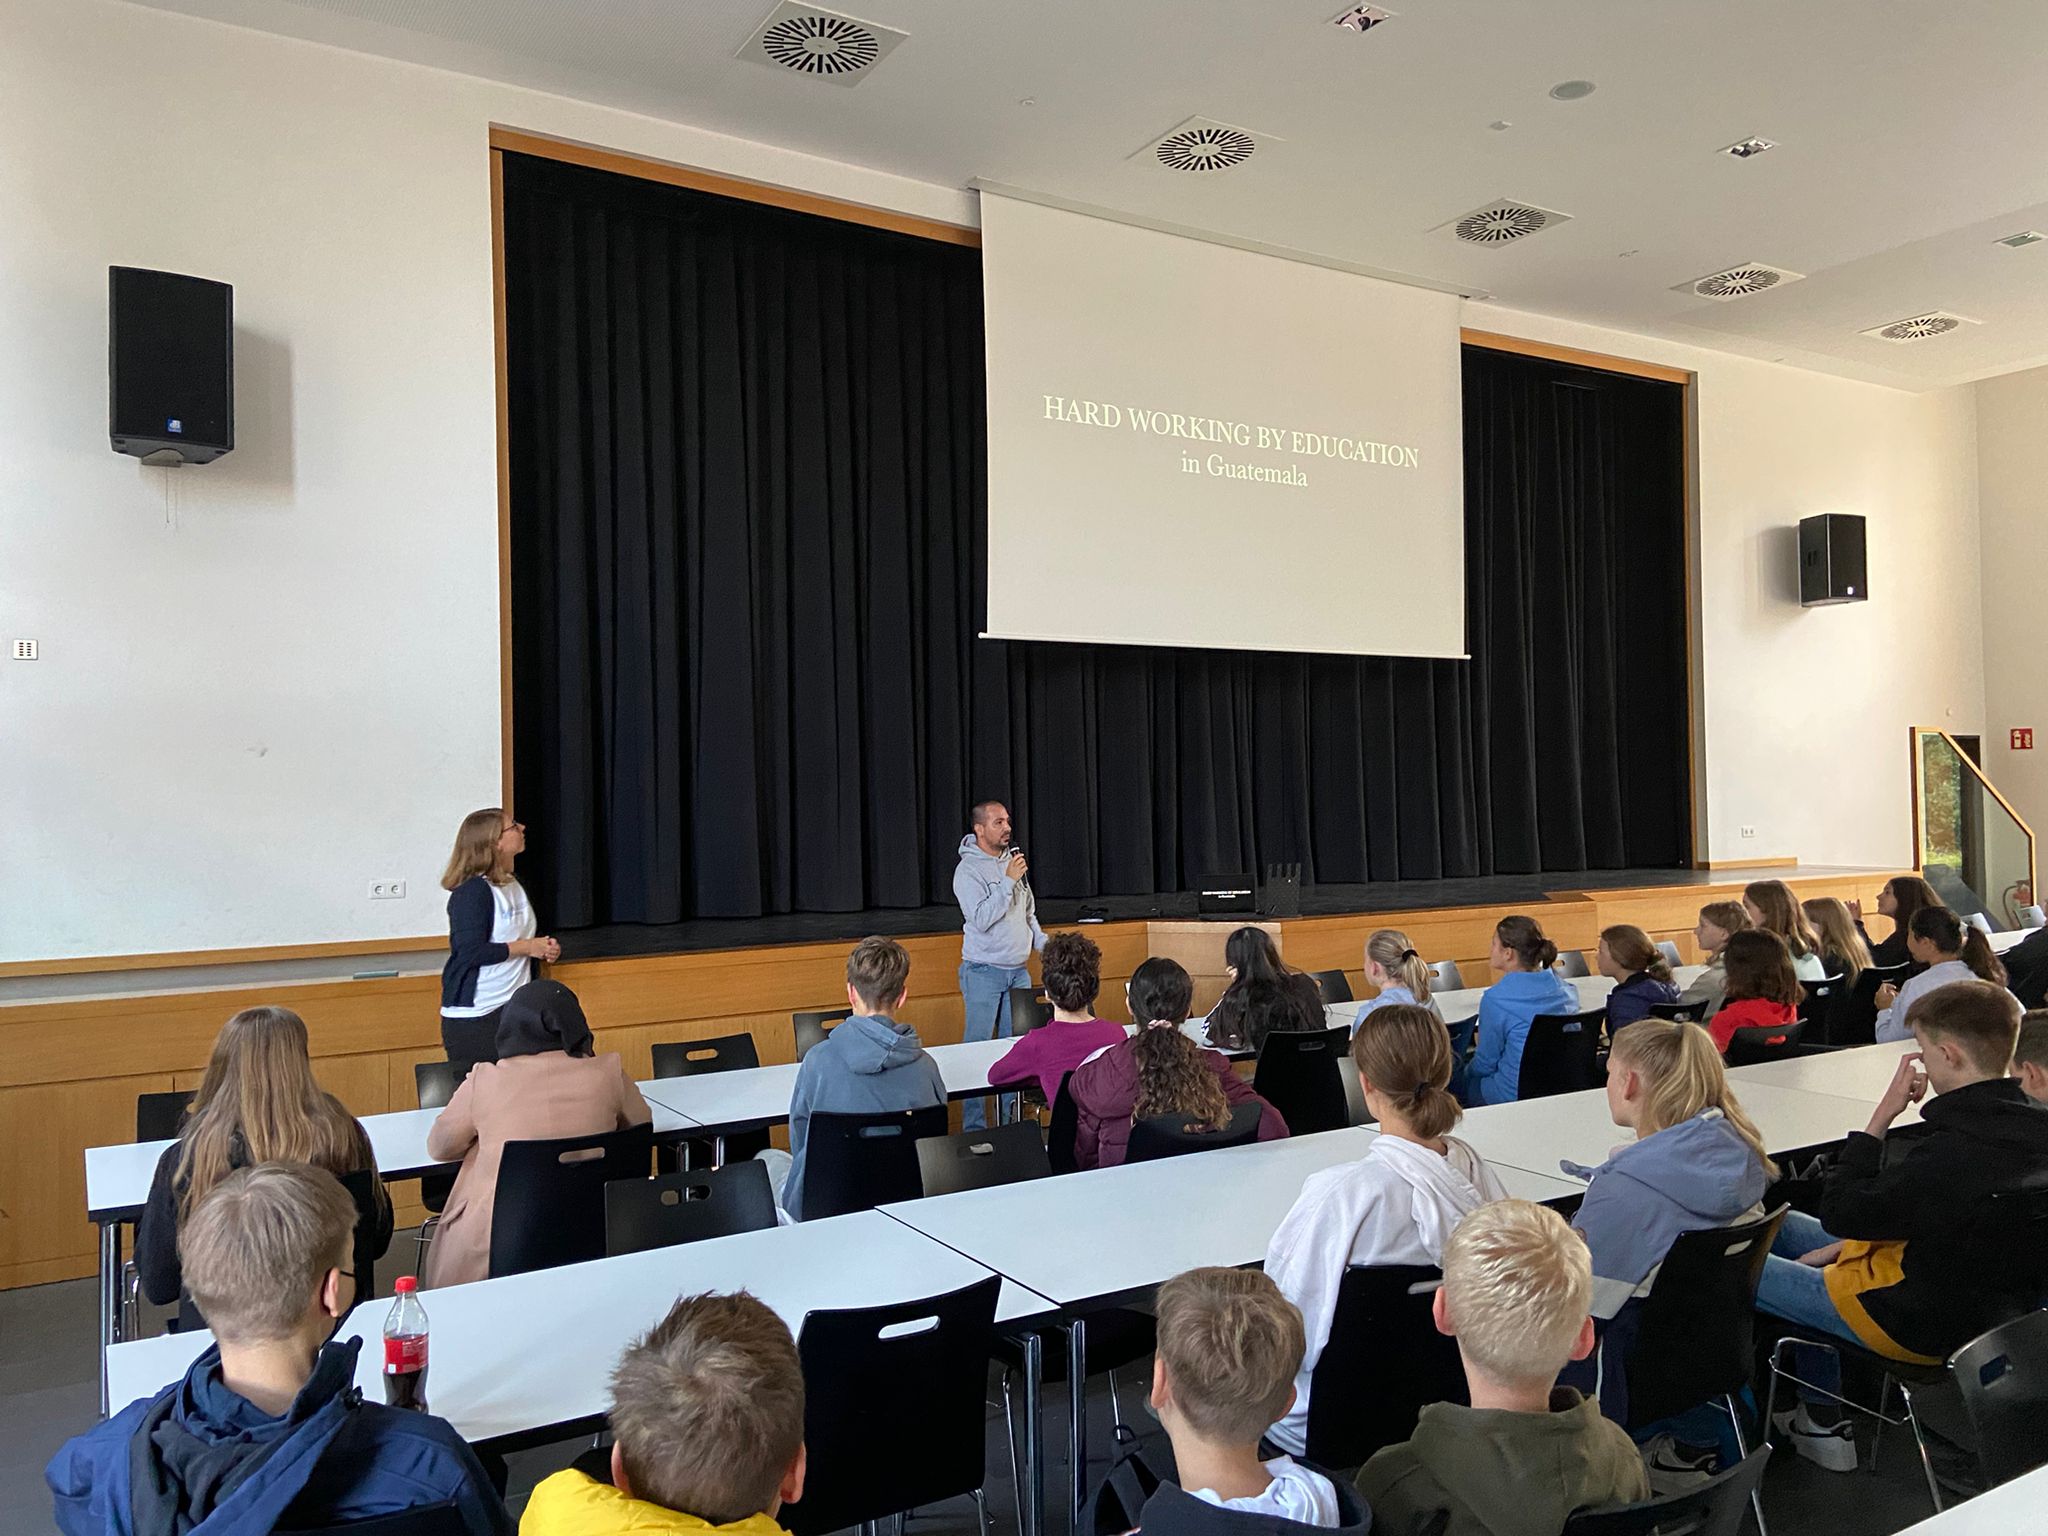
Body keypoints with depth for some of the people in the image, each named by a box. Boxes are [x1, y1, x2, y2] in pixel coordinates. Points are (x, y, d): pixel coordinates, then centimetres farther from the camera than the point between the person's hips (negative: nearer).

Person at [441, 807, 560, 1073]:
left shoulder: (513, 885, 12)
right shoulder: (472, 890, -14)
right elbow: (471, 951, -21)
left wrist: (544, 948, 5)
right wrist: (527, 947, -14)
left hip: (513, 1009, 8)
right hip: (474, 1016, -8)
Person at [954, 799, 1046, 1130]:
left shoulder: (1012, 860, 10)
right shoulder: (968, 870, -11)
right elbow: (981, 919, -23)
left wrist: (1044, 944, 12)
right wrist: (1008, 881, -22)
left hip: (1019, 971, 6)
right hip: (983, 972, -6)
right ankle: (974, 1127, 4)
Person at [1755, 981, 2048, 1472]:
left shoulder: (1951, 1152, -34)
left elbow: (1839, 1212, -21)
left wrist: (1882, 1116, -20)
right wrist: (1846, 1247, 5)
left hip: (1920, 1324, -9)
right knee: (1778, 1225, 20)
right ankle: (1820, 1416, 24)